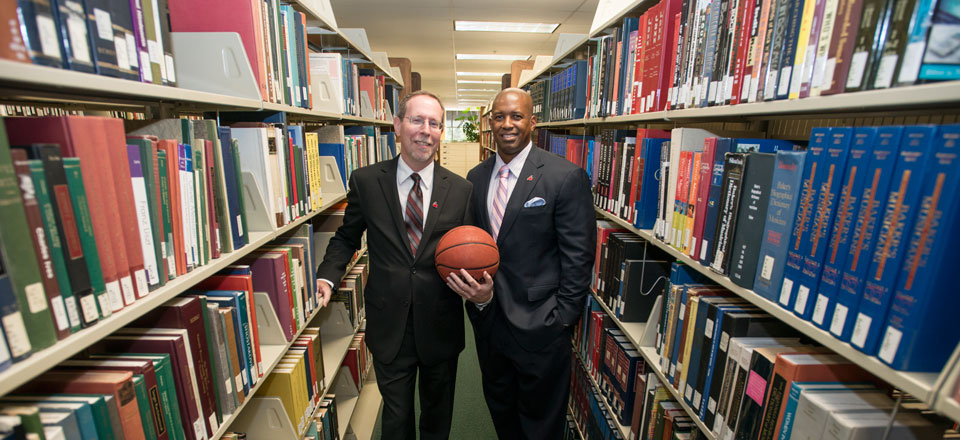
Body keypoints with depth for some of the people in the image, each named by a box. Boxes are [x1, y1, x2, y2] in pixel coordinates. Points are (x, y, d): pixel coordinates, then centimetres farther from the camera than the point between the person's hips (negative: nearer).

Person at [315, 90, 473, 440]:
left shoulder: (461, 189, -5)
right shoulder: (366, 181, -6)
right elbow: (347, 237, 6)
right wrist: (327, 276, -9)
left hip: (441, 328, 1)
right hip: (389, 328, 0)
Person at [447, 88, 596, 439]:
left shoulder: (566, 177, -13)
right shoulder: (475, 178, 4)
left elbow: (578, 256, -13)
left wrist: (563, 321, -12)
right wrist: (475, 289, -8)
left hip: (539, 327, -5)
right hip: (487, 318, 5)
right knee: (500, 410, 28)